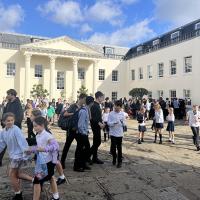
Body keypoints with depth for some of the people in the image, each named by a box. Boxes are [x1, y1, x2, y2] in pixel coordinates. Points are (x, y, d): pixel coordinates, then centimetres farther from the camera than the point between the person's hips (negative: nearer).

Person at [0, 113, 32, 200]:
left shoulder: (16, 129, -22)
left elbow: (22, 141, -26)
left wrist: (25, 153, -30)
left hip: (18, 155, -8)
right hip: (13, 155, 8)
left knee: (12, 175, 3)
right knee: (17, 174, 18)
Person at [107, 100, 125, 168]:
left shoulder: (122, 114, 1)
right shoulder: (111, 113, -4)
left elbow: (123, 124, 6)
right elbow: (108, 123, -7)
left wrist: (122, 122, -17)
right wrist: (114, 123, -24)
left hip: (119, 133, 1)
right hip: (113, 133, -1)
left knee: (119, 148, 5)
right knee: (113, 147, 6)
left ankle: (119, 161, 16)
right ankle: (114, 159, 28)